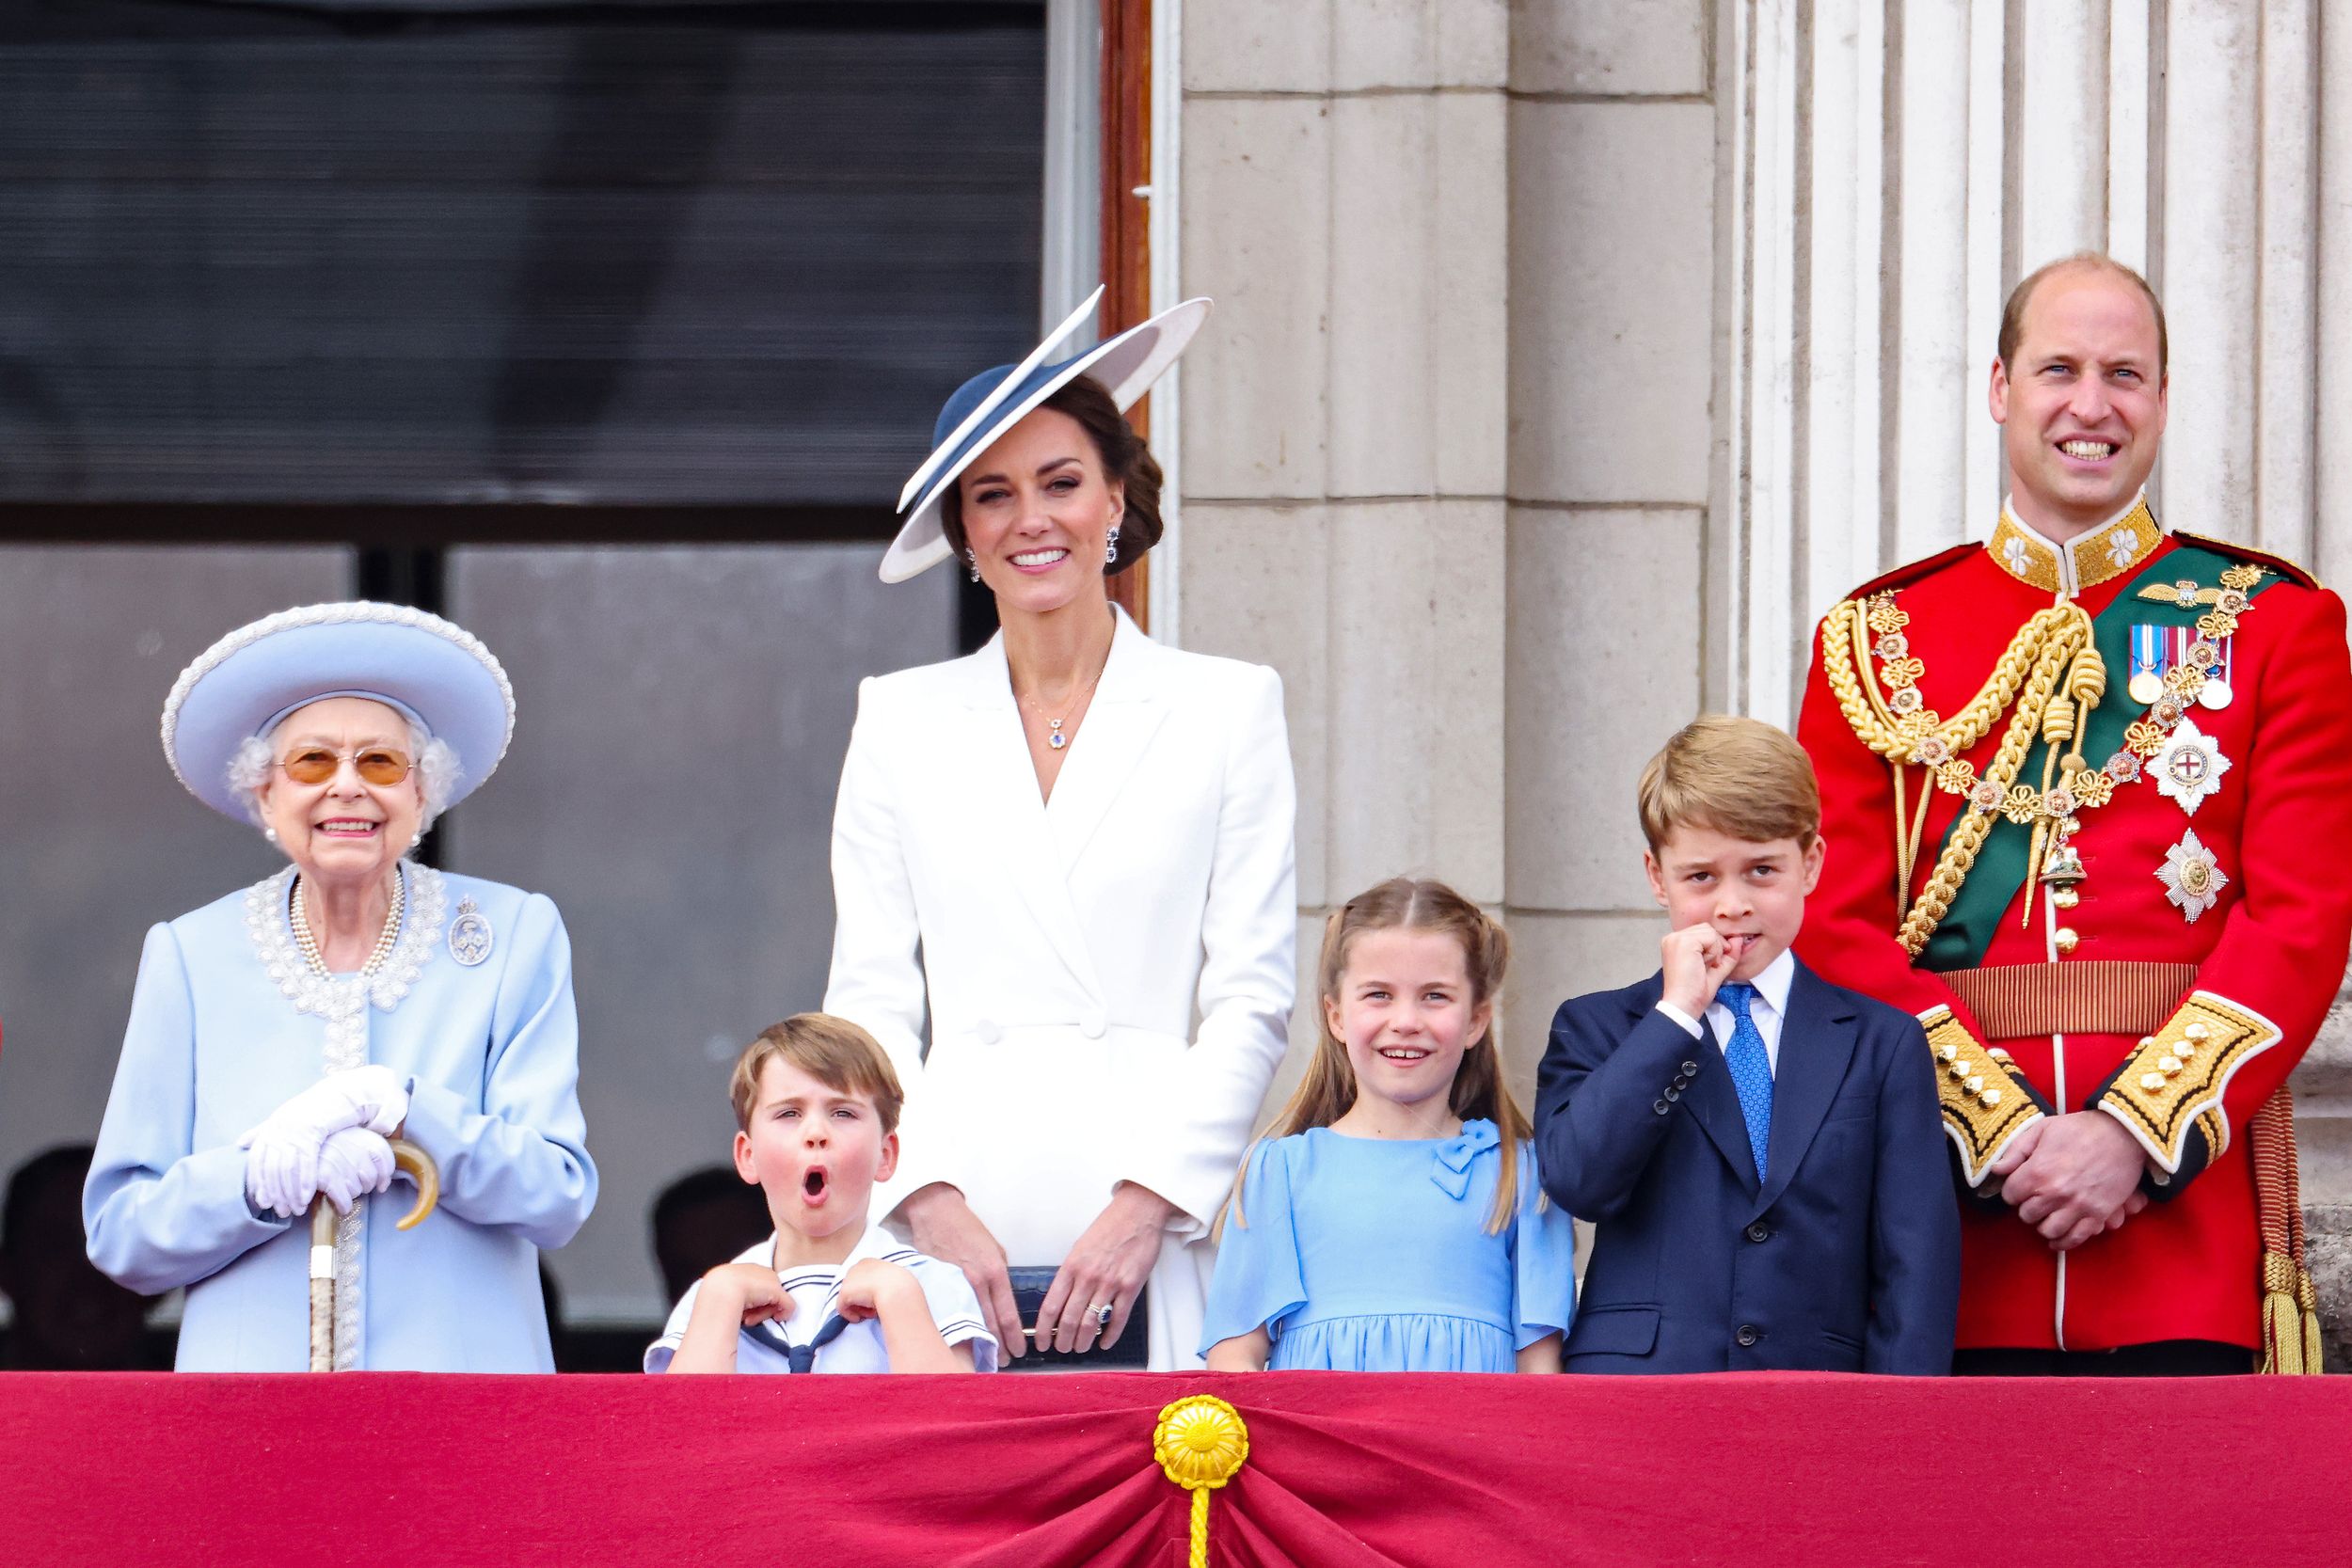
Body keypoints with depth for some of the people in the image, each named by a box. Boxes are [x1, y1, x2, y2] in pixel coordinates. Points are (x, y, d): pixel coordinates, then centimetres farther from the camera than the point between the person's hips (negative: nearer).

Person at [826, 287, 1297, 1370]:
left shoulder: (1228, 709, 9)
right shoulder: (900, 723, 14)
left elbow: (1251, 1001, 4)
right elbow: (870, 1005, 9)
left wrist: (1145, 1206, -8)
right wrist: (933, 1205, -6)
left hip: (1153, 1250, -1)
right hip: (953, 1240, 1)